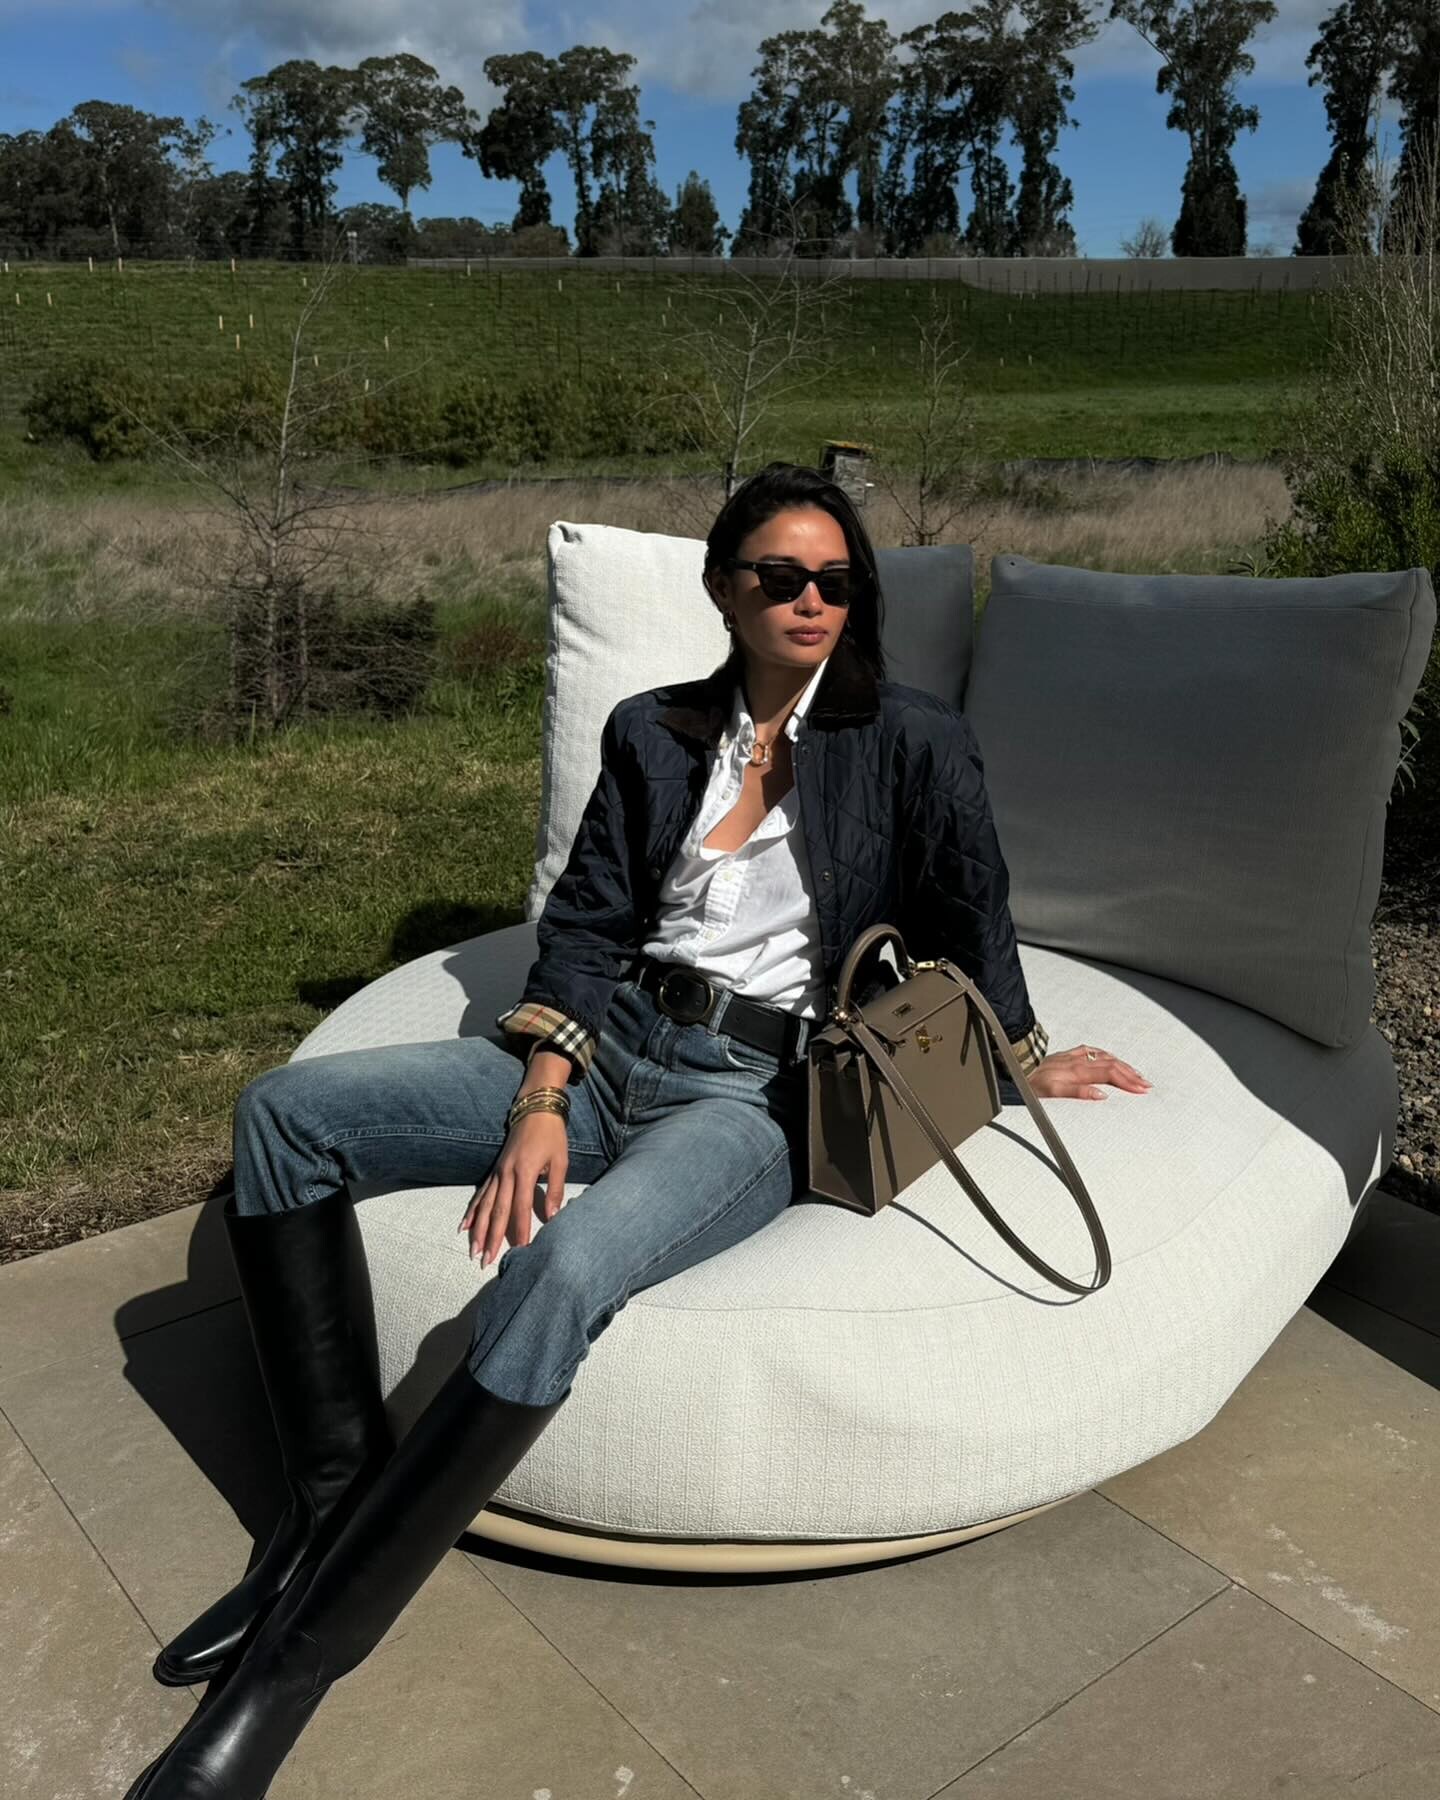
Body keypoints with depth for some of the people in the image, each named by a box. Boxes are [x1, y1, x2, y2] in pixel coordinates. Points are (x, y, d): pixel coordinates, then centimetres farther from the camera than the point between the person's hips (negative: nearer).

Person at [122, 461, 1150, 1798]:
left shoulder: (912, 742, 3)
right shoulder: (652, 732, 12)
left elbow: (974, 920, 13)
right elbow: (584, 926, 6)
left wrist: (1027, 1058, 19)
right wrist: (541, 1098, -7)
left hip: (758, 1092, -5)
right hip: (607, 1046, 5)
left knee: (562, 1269, -36)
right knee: (282, 1112, -10)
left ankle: (291, 1663, -21)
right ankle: (336, 1498, -6)